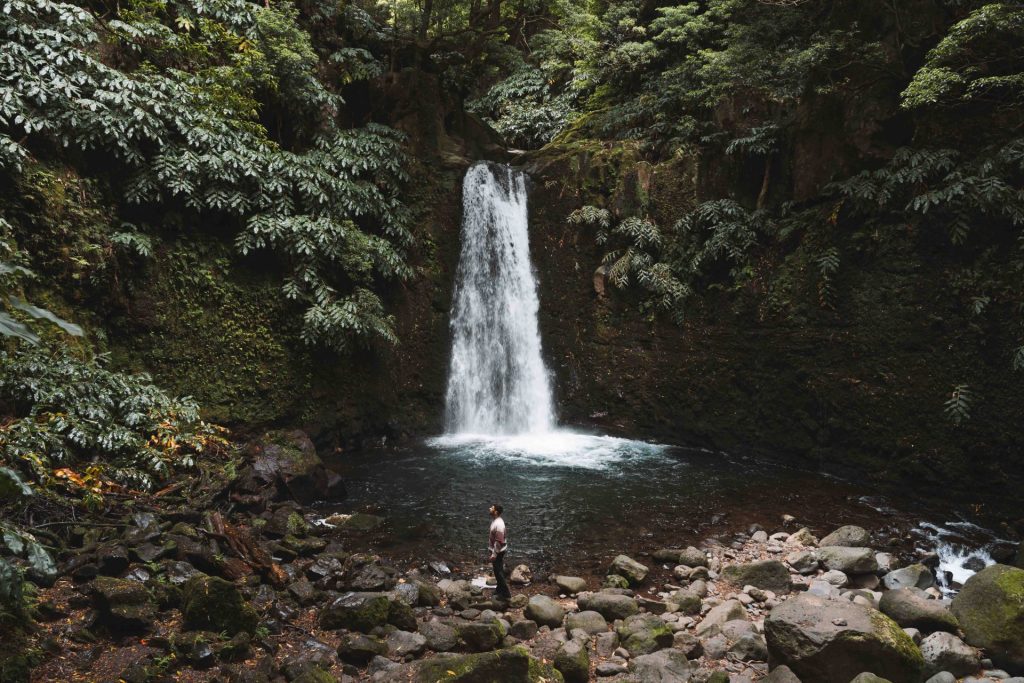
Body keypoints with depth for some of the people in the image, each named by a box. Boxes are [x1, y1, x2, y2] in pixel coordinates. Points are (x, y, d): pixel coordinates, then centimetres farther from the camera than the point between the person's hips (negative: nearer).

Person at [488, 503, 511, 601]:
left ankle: (505, 593, 8)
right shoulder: (495, 520, 3)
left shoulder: (498, 524, -28)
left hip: (498, 551, -10)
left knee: (498, 572, 0)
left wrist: (494, 554, -23)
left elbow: (499, 541, -27)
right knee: (498, 571, 20)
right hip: (496, 550, 10)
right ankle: (500, 590, 33)